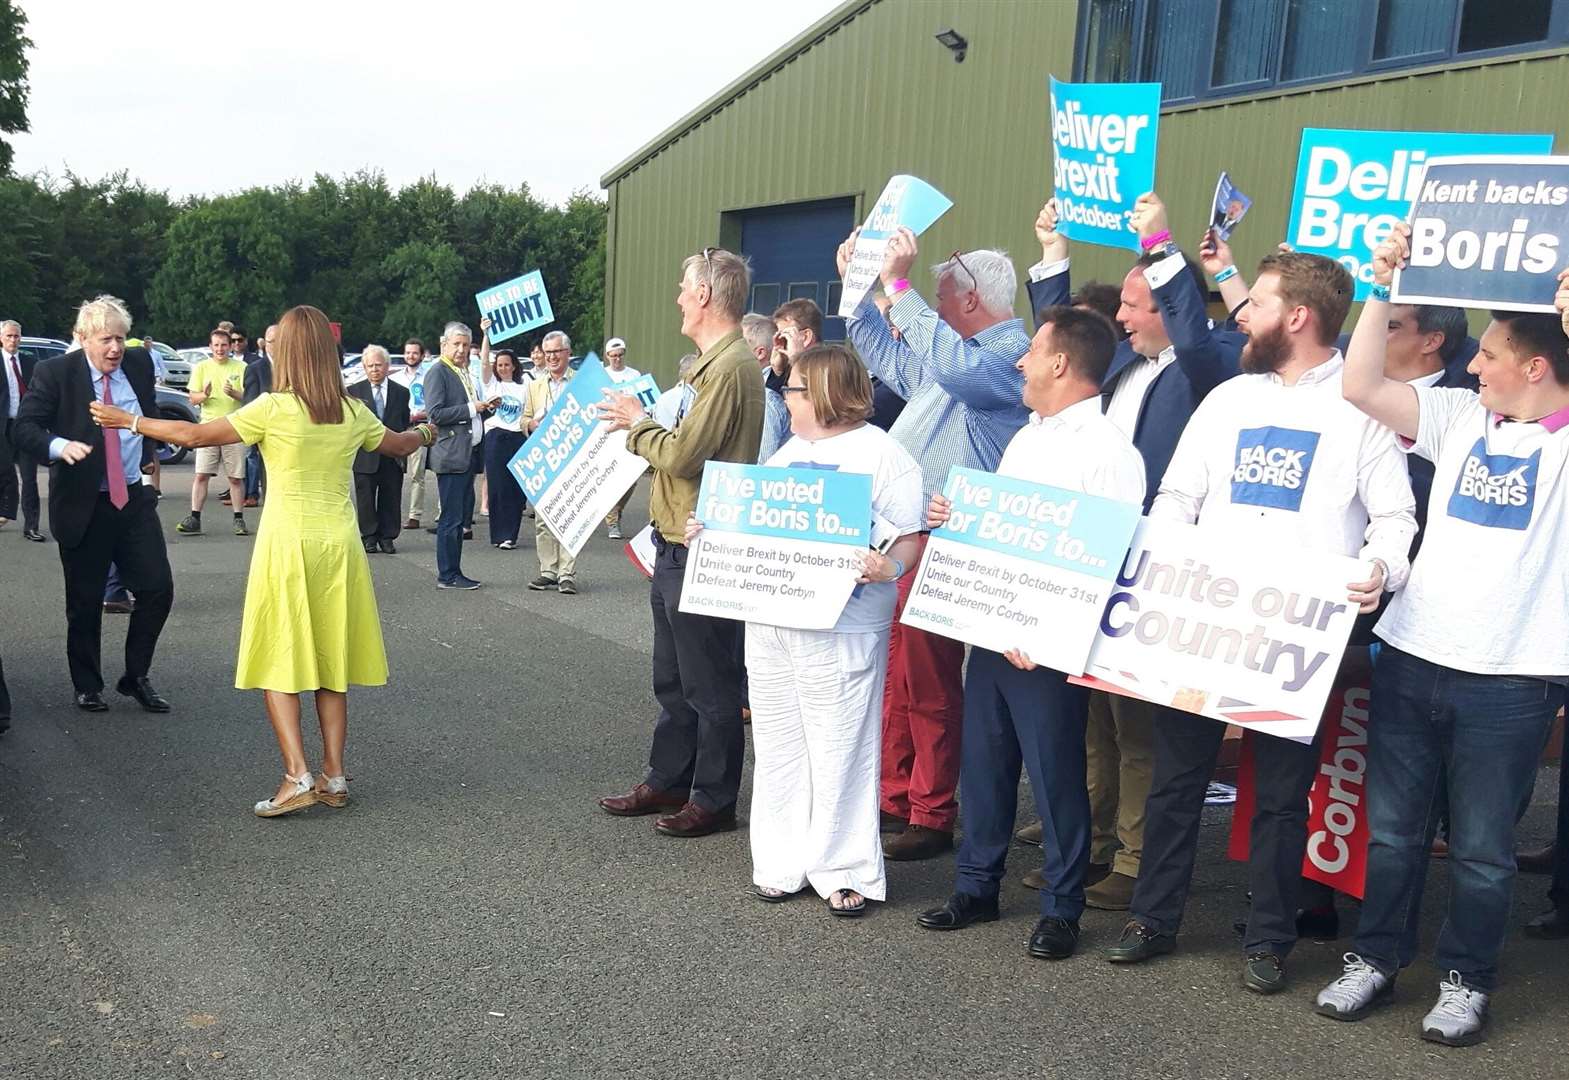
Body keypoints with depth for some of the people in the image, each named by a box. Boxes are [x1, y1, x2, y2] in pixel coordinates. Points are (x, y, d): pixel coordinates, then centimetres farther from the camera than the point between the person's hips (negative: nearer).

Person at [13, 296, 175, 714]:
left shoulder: (139, 362, 2)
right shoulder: (54, 373, -10)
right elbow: (25, 427, -13)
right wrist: (61, 445, -31)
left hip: (134, 498, 4)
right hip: (81, 504, -3)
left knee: (158, 588, 0)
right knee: (85, 602, 6)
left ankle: (136, 677, 18)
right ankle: (87, 687, 24)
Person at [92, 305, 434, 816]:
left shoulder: (273, 409, -11)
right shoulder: (354, 413, 3)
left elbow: (195, 434, -5)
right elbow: (398, 445, 22)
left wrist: (127, 421, 9)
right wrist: (425, 432, 45)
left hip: (288, 544, -4)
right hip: (340, 543, 5)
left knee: (278, 661, 3)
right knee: (331, 663, 12)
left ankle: (298, 775, -5)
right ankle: (334, 775, 15)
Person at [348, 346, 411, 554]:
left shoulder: (401, 393, 8)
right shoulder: (354, 391, 3)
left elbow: (405, 425, 10)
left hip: (392, 458, 1)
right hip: (365, 456, -1)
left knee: (390, 499, 4)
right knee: (365, 499, 4)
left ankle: (387, 537, 14)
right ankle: (369, 538, 14)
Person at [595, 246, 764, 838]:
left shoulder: (729, 367, -19)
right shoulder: (712, 362, 15)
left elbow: (681, 455, -23)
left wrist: (637, 423, -7)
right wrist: (641, 422, 6)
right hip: (677, 545, 11)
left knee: (709, 684, 2)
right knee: (673, 678, 19)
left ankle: (713, 800, 14)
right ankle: (668, 782, 31)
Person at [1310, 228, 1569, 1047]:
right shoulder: (1459, 417, 6)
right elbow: (1360, 386, 0)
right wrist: (1384, 287, -4)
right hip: (1410, 657, 4)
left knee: (1481, 848, 10)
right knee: (1391, 831, 14)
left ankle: (1466, 979, 28)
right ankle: (1374, 958, 30)